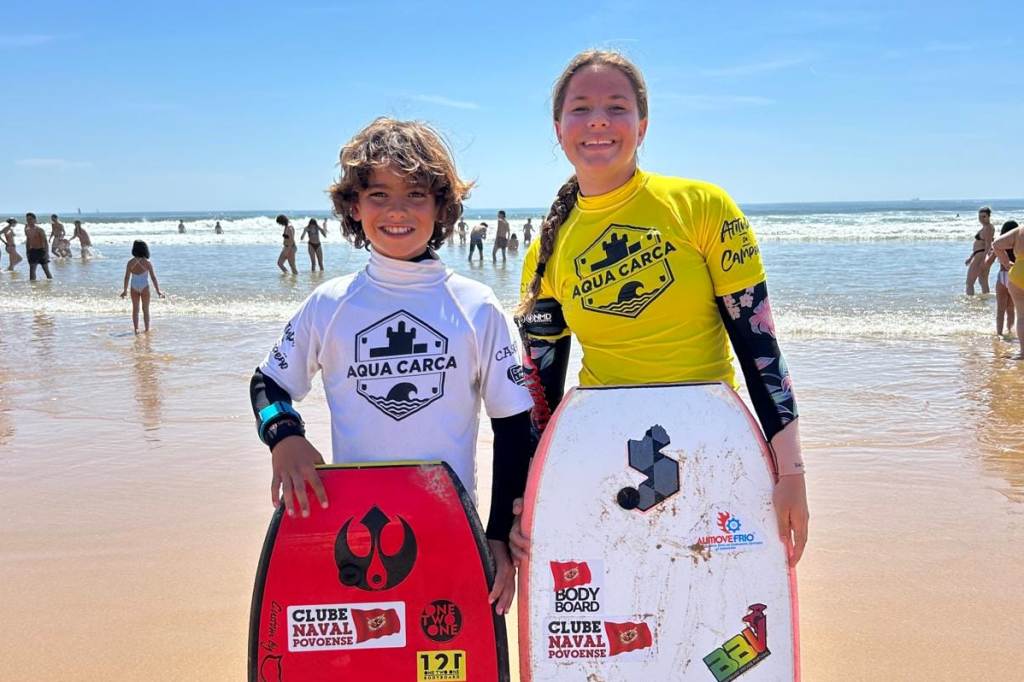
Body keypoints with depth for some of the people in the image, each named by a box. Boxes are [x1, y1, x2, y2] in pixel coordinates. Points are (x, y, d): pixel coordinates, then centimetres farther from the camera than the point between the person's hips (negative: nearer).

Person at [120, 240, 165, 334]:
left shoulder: (130, 262, -6)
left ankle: (136, 329, 7)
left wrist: (125, 290, 10)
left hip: (134, 287, 2)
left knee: (135, 309, 12)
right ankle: (147, 329, 15)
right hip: (144, 287, -2)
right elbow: (153, 277, -10)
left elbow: (127, 277, -2)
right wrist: (158, 291, -3)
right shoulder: (147, 262, -12)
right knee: (146, 310, 11)